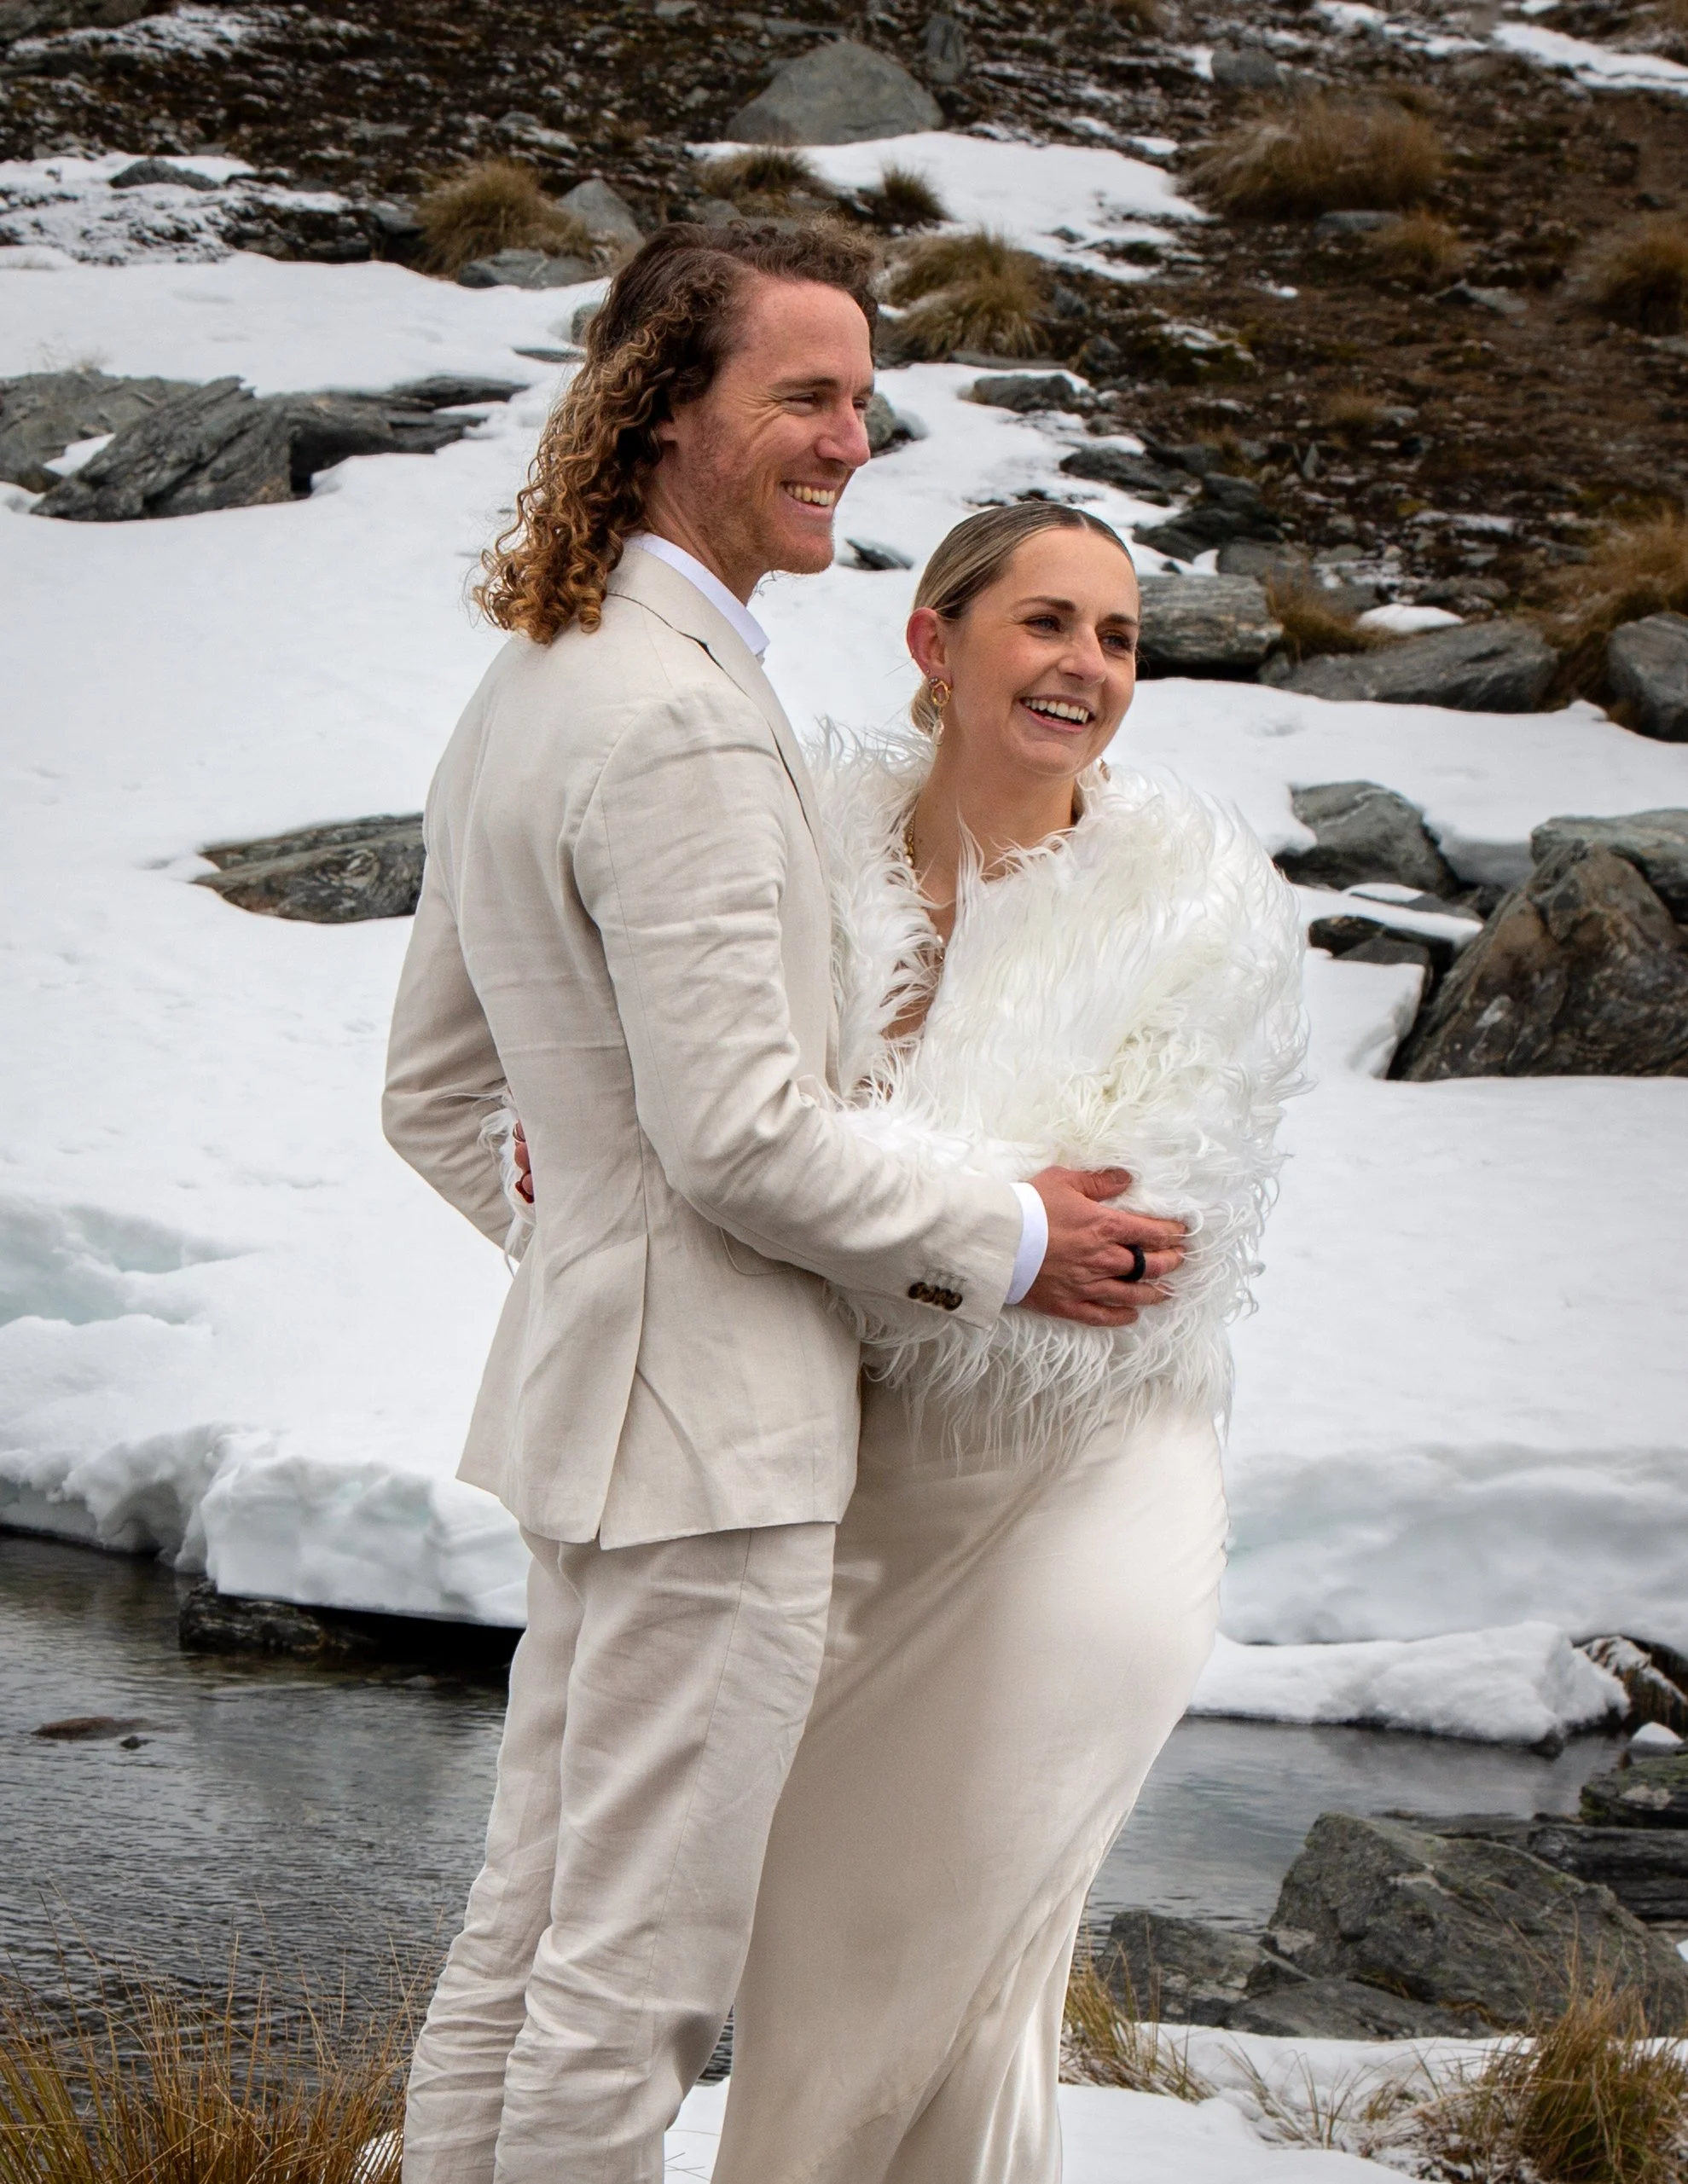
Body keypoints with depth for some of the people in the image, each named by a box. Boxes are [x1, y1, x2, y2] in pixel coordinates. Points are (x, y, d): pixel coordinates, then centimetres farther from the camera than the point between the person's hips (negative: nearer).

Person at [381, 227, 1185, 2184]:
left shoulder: (527, 689, 12)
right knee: (636, 1969, -1)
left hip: (588, 1374, 10)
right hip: (710, 1424, -10)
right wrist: (1008, 1245, -10)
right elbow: (739, 1137, -22)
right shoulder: (682, 722, -20)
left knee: (524, 1938, 16)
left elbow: (434, 1094, 18)